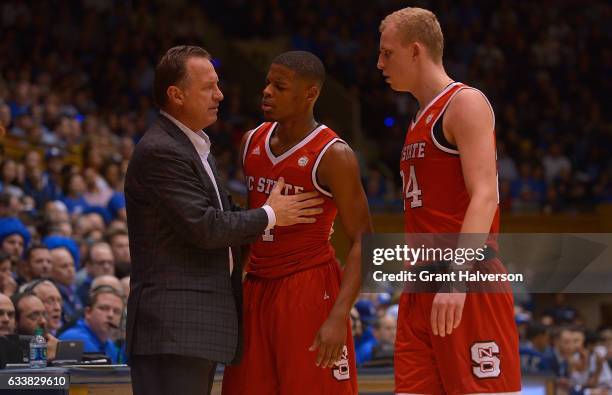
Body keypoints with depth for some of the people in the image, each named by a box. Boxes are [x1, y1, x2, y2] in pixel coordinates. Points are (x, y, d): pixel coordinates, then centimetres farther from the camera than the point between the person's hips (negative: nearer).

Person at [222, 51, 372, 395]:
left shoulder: (333, 156, -13)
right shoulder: (253, 142, 8)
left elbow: (363, 242, -15)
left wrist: (340, 316, -23)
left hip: (310, 292, -7)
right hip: (257, 289, 7)